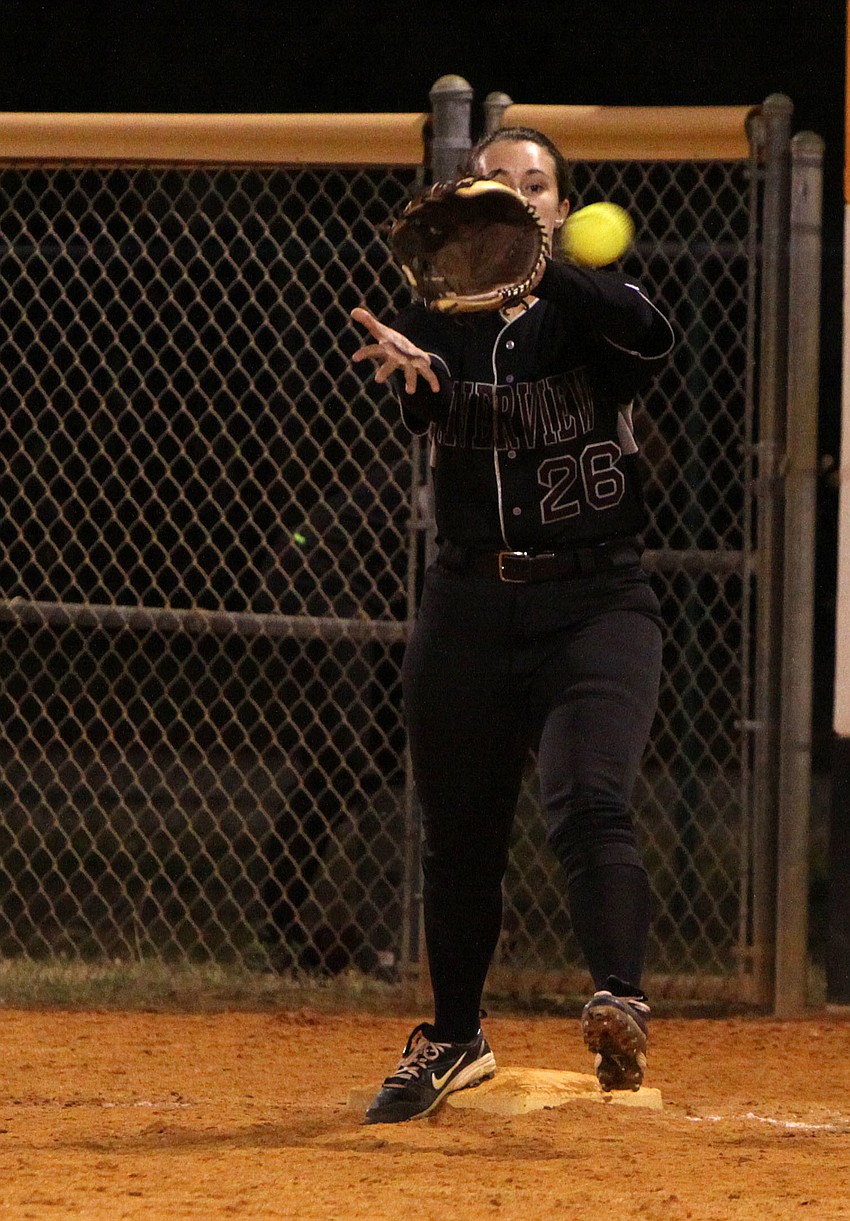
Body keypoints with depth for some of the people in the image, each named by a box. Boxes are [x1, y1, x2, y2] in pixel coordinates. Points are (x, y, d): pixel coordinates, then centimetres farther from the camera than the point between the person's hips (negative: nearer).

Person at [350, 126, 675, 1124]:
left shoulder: (589, 311, -1)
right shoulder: (436, 319, 4)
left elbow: (648, 337, -25)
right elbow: (432, 396, -18)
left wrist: (540, 272, -42)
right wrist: (413, 370, -44)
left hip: (594, 603, -3)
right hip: (469, 606, 3)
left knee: (590, 802, -24)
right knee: (458, 837, 11)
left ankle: (621, 1006, -39)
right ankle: (453, 1040, 30)